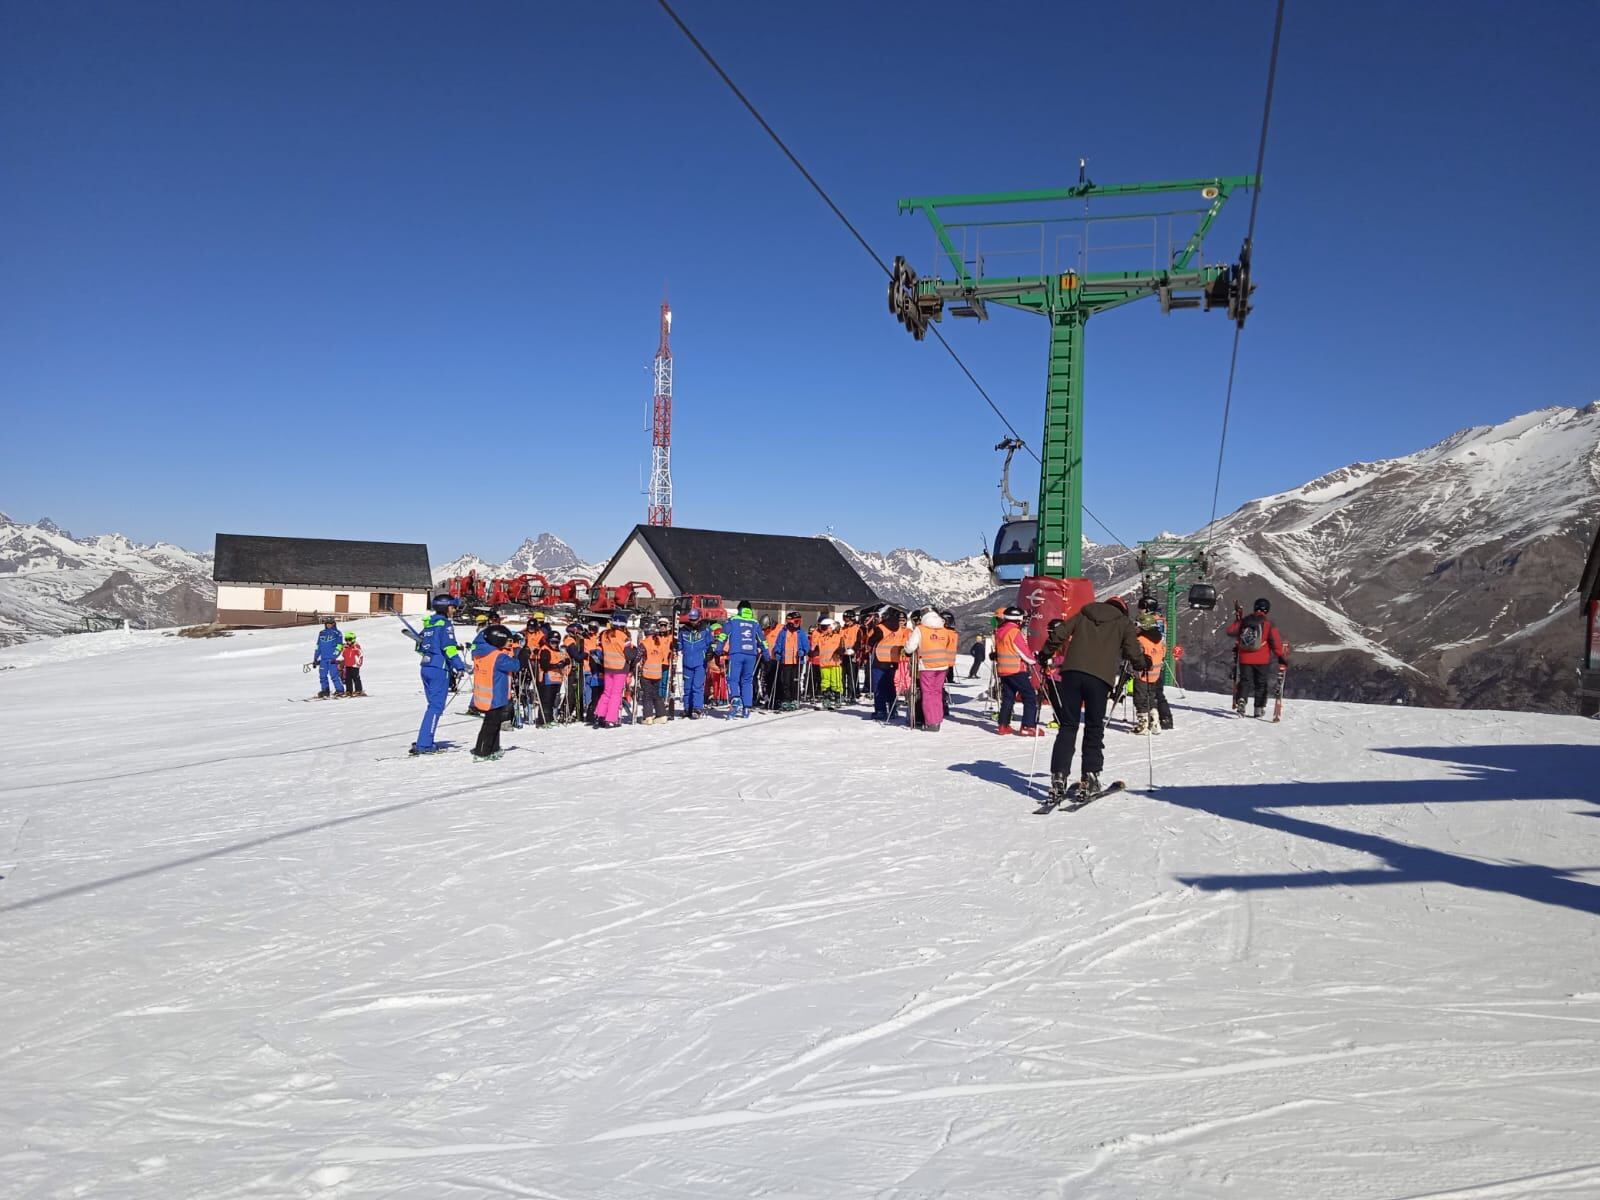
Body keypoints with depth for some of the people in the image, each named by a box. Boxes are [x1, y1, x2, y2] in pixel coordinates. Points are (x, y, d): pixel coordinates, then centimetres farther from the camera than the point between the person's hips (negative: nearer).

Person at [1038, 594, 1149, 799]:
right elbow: (1133, 651, 4)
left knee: (1068, 726, 7)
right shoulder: (1124, 623, 15)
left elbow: (1058, 634, 13)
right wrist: (1144, 664, 23)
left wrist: (1045, 654, 23)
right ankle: (1089, 778, 4)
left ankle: (1059, 777, -2)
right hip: (1100, 677, -2)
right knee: (1094, 729, 10)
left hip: (1072, 672, 2)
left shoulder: (1083, 615, 22)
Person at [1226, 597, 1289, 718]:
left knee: (1245, 681, 8)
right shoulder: (1268, 623, -8)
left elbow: (1230, 632, 7)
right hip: (1262, 659, -2)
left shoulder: (1244, 621, 0)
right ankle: (1259, 708, 14)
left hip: (1245, 659, 2)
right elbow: (1276, 642, -11)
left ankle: (1241, 700, -18)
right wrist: (1282, 657, -2)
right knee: (1261, 684, 13)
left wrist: (1237, 621, 26)